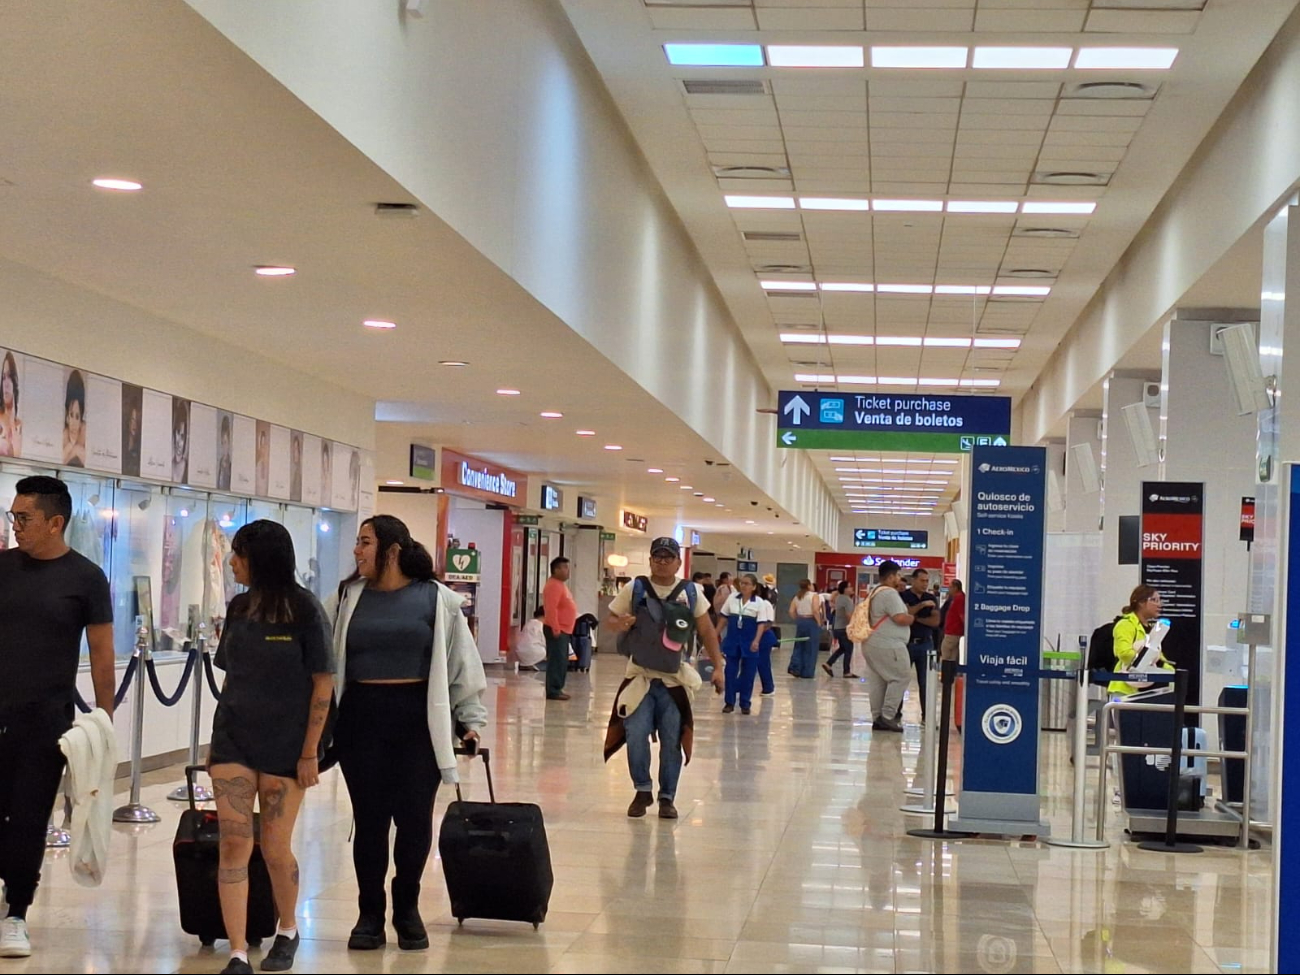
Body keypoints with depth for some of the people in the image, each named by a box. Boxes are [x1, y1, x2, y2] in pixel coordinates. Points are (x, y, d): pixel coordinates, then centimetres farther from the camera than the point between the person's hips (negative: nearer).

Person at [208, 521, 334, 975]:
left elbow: (323, 683, -8)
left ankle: (288, 932, 31)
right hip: (233, 738, 4)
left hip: (285, 744, -4)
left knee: (275, 849, 5)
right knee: (233, 843, -5)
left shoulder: (304, 609, -9)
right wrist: (216, 741, 13)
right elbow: (231, 677, 14)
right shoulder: (239, 608, 6)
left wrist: (310, 752, -11)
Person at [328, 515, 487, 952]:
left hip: (419, 720, -1)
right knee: (369, 819, 5)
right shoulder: (348, 598, 5)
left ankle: (407, 909, 21)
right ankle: (370, 914, 16)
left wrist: (470, 718, 2)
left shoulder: (436, 599, -1)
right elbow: (324, 659, 6)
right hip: (361, 719, 1)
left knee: (415, 818, 3)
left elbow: (462, 662, 3)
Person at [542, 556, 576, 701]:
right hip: (557, 630, -10)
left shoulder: (561, 585, 18)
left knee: (562, 661, 12)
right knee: (557, 660, -11)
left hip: (564, 630, 10)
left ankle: (556, 689, 16)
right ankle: (552, 691, -11)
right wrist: (556, 629, -25)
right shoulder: (553, 585, -15)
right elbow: (551, 609, -23)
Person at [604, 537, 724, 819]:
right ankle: (643, 790, 14)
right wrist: (621, 624, -18)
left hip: (676, 679, 1)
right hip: (641, 675, 0)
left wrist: (718, 667, 0)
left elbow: (706, 631, 6)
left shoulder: (689, 593, 2)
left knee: (672, 741, 3)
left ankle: (667, 797, 16)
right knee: (635, 736, -6)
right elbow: (611, 620, 6)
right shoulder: (634, 589, 0)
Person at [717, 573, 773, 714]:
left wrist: (756, 640, -22)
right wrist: (717, 633, 11)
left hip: (749, 642, -2)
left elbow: (762, 624, -10)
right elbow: (724, 617, 11)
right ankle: (729, 702, 11)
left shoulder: (760, 603, -6)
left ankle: (745, 703, 13)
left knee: (748, 674, 3)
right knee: (730, 672, 2)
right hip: (733, 640, 2)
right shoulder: (732, 599, 3)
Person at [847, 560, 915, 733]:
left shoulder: (874, 593, 18)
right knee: (901, 678, -5)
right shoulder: (890, 593, -14)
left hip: (872, 644, 10)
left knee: (877, 681, 10)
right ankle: (887, 716, -9)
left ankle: (877, 718, 11)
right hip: (888, 646, -10)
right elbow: (900, 618, -20)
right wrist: (911, 618, 0)